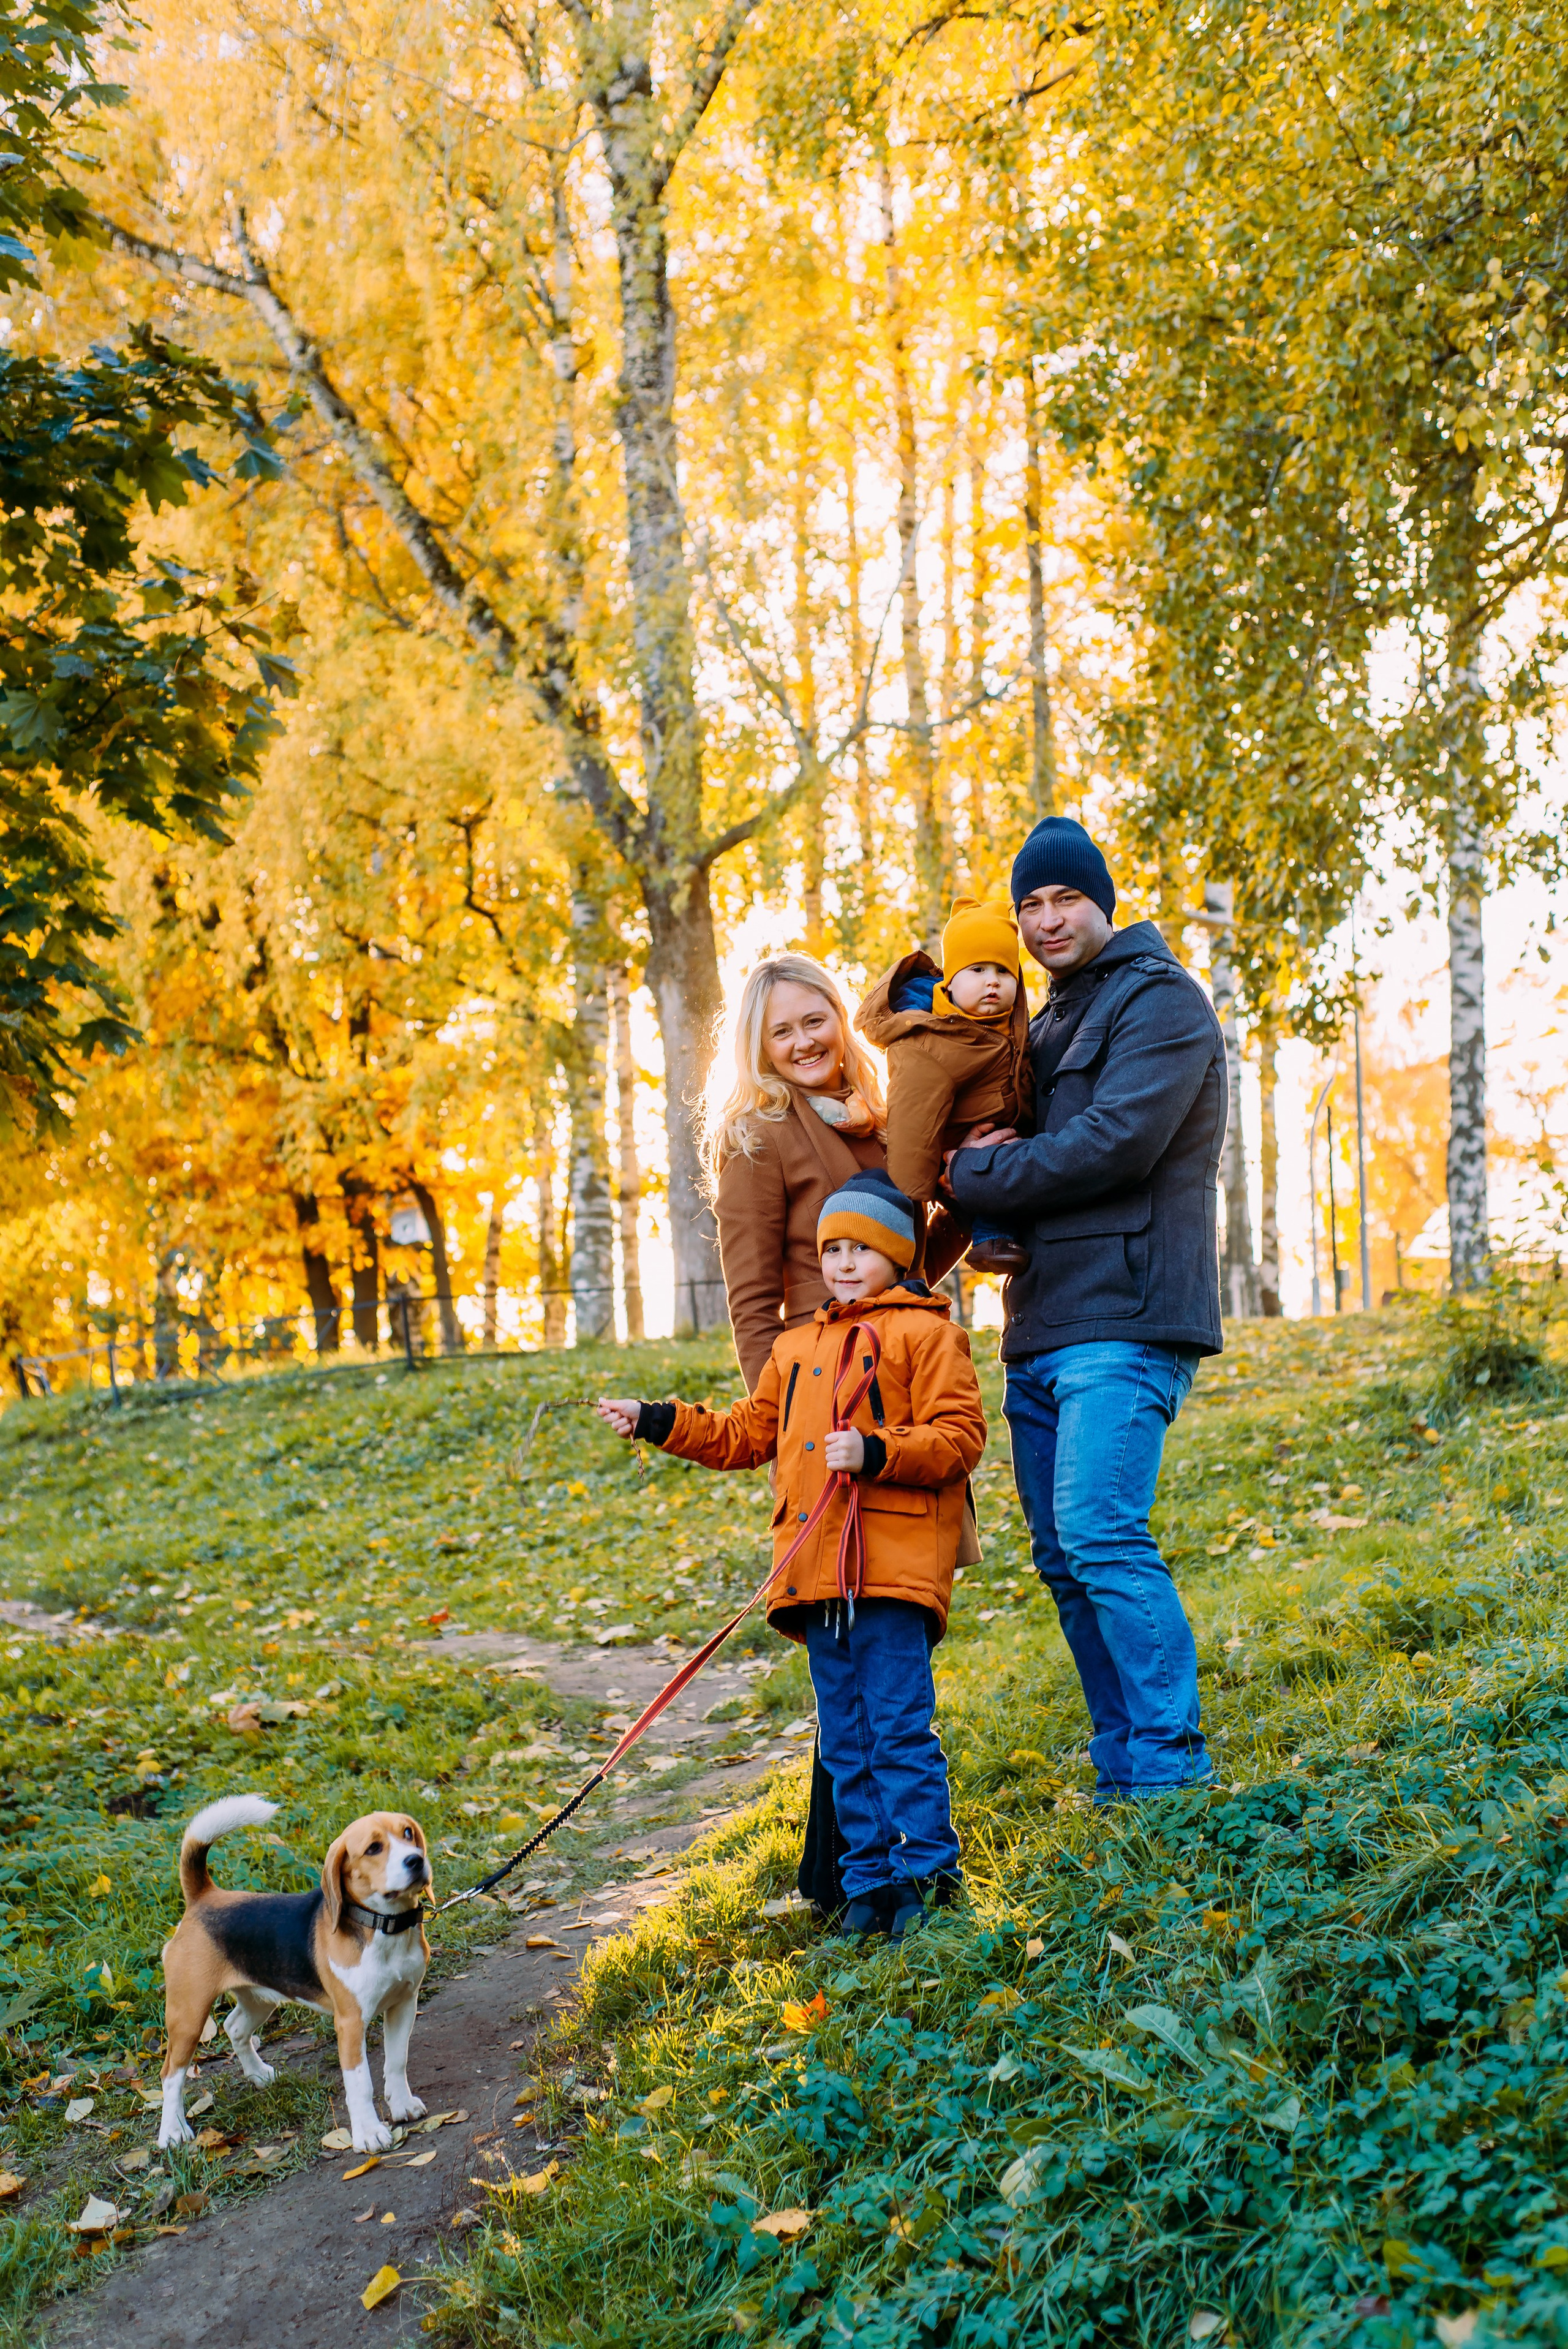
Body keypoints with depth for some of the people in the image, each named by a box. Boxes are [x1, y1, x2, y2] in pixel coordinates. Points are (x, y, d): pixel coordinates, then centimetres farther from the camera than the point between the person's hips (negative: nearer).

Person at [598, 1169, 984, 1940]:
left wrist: (876, 1452, -19)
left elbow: (959, 1436, -6)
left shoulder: (925, 1333, 2)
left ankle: (927, 1872, 1)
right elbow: (745, 1436, 27)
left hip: (894, 1566, -7)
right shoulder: (795, 1348, 22)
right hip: (815, 1573, 7)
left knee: (901, 1726, -8)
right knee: (845, 1738, 10)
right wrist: (656, 1422, 20)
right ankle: (870, 1879, 16)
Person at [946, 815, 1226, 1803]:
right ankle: (1123, 1771, 17)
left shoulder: (1161, 1000, -3)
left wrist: (978, 1175, -6)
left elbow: (1115, 1144, -16)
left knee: (1102, 1537, -18)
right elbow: (1007, 1141, 24)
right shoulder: (1046, 1025, 24)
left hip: (1123, 1321, -9)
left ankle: (1173, 1774, -11)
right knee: (1065, 1558, 9)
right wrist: (981, 1168, -2)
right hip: (1045, 1323, 9)